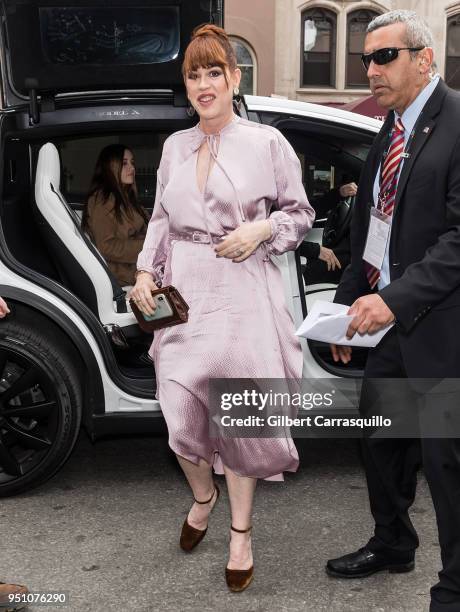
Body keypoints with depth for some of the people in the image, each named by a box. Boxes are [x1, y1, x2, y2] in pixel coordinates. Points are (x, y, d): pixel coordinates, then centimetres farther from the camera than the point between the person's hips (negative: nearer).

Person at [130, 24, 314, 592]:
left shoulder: (267, 142, -1)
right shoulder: (175, 145, 11)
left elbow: (300, 213, 5)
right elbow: (160, 218, 16)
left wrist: (262, 229, -14)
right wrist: (145, 272, 3)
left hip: (242, 294, -3)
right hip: (183, 292, 3)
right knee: (181, 412, 3)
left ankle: (241, 532, 21)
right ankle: (202, 496, 36)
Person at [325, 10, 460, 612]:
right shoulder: (388, 132, 13)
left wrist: (395, 301, -25)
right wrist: (349, 303, 12)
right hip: (386, 315, 8)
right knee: (380, 435, 19)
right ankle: (392, 543, 43)